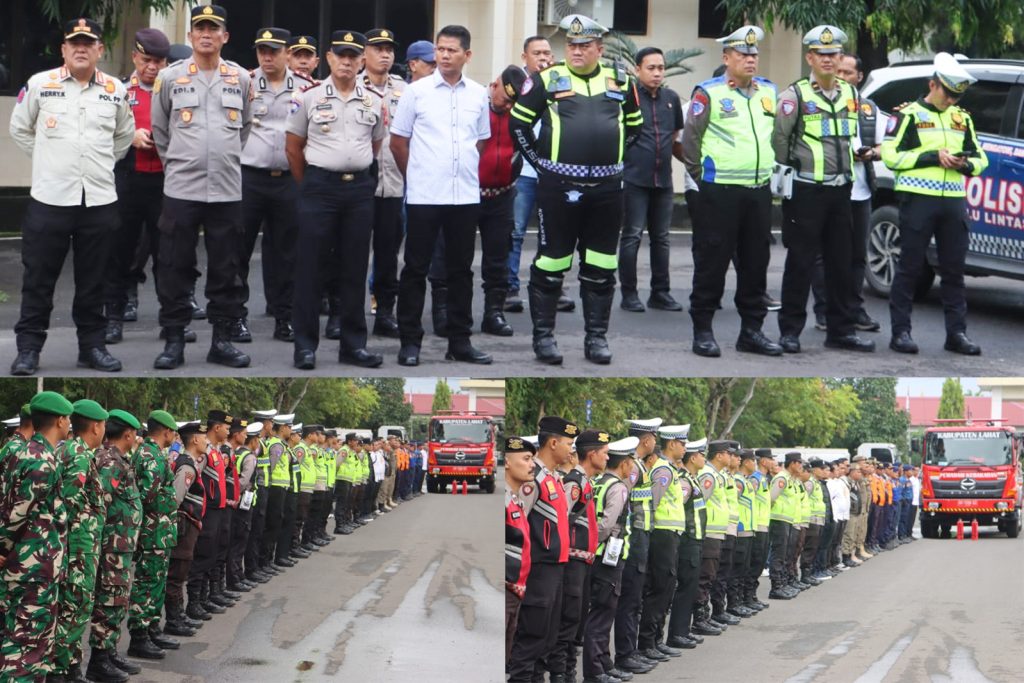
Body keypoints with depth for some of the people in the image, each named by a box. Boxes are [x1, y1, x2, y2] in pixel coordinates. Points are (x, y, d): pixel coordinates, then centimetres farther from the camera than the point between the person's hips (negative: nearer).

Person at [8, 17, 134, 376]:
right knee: (39, 279, 1)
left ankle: (92, 345, 18)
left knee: (93, 280, 9)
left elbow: (124, 135, 22)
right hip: (49, 198, -2)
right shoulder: (39, 85, 0)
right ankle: (28, 347, 8)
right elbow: (19, 129, 11)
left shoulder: (115, 90, 7)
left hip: (100, 200, 2)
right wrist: (48, 160, 7)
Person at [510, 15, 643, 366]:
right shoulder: (547, 80, -1)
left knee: (601, 267, 8)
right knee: (551, 264, 2)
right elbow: (519, 123, 6)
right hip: (558, 186, -3)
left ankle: (596, 336, 16)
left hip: (606, 189, 3)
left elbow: (634, 125, 23)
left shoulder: (620, 82, 8)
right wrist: (539, 159, 5)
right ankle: (543, 335, 10)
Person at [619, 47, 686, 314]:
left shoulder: (671, 98, 12)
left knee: (661, 237, 9)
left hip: (663, 179, 5)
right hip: (634, 179, -5)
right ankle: (628, 294, 1)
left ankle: (660, 292, 16)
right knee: (632, 236, -3)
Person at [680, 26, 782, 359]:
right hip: (719, 193, -6)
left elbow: (780, 133, 25)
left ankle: (751, 330, 18)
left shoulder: (769, 91, 12)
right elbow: (690, 140, -4)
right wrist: (702, 177, 0)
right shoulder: (708, 93, -6)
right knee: (712, 262, -2)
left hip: (759, 192, 6)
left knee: (755, 262, 10)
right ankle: (702, 330, 4)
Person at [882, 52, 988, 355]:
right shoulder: (908, 114, 0)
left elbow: (980, 159, 19)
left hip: (953, 201, 5)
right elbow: (891, 156, -8)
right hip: (918, 198, -5)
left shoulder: (962, 118, 16)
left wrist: (965, 164, -5)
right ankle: (900, 332, 4)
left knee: (954, 269, 6)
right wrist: (933, 157, -14)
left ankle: (957, 332, 11)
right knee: (909, 267, -1)